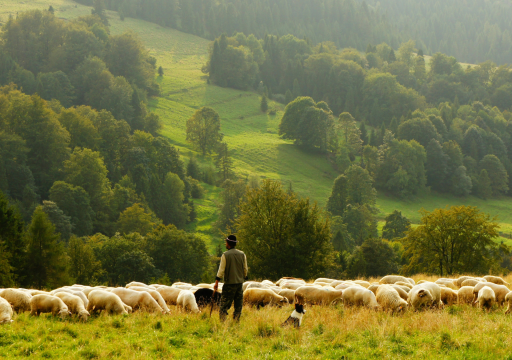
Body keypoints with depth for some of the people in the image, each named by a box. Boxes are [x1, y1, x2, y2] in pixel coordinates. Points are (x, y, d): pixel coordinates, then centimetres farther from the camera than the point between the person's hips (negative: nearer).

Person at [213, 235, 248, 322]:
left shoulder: (225, 255, -7)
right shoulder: (242, 254, 5)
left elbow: (221, 270, -9)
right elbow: (245, 269, 9)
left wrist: (217, 282, -7)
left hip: (229, 283, -4)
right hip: (239, 282, 4)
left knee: (224, 305, -1)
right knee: (238, 305, 8)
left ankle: (222, 321, -9)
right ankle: (236, 321, 6)